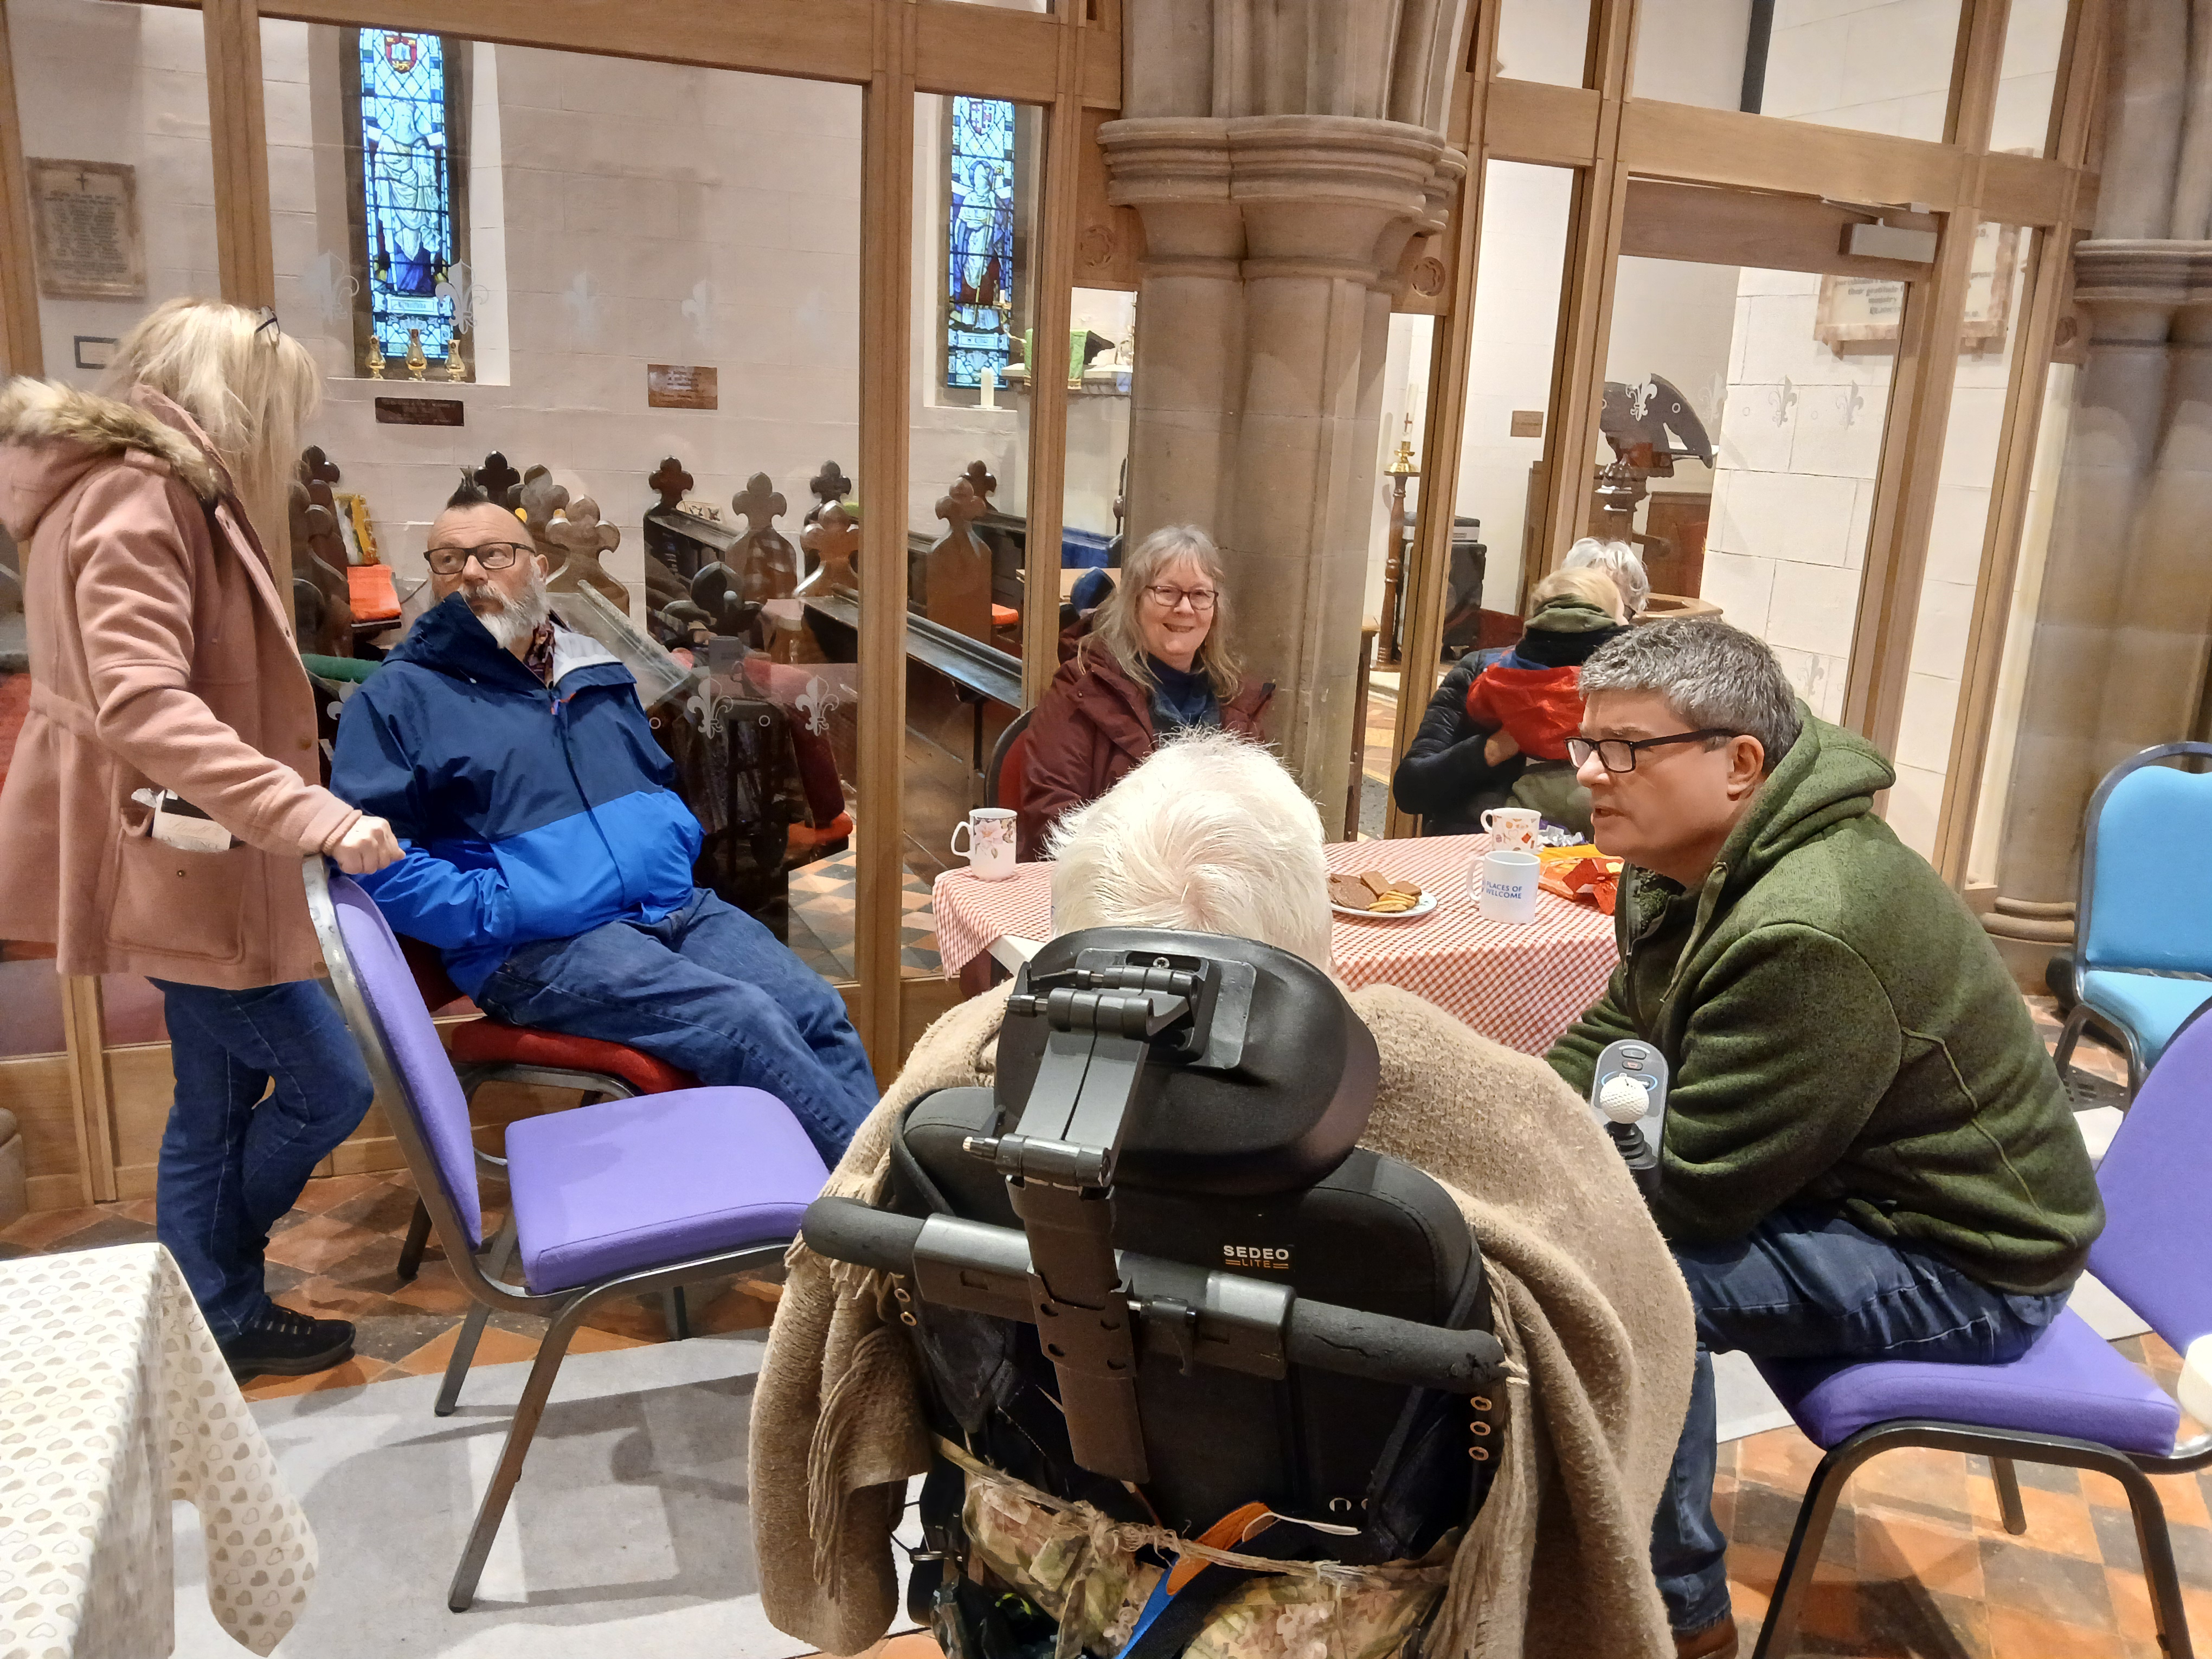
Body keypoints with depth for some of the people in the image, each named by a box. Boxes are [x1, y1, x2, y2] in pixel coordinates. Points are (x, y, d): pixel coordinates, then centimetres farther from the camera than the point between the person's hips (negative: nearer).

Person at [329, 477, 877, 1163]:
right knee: (743, 1021, -26)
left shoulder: (596, 674, 20)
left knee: (821, 1016, -14)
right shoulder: (398, 696, 2)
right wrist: (499, 911, -15)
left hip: (677, 909, 6)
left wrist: (675, 846, 8)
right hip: (538, 948, -6)